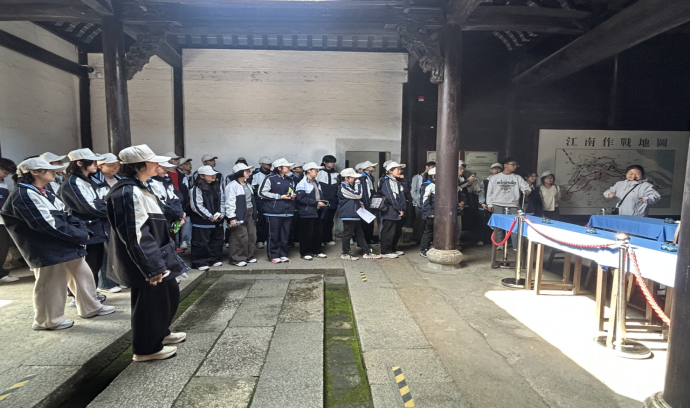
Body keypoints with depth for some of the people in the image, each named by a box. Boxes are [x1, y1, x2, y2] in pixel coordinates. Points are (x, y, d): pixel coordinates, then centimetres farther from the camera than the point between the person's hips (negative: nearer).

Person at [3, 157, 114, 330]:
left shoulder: (45, 194, 14)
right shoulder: (24, 195, -16)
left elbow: (66, 216, 11)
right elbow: (49, 224, -23)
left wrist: (83, 231, -7)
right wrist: (81, 236, -16)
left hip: (66, 245, 9)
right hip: (47, 250, -9)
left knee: (83, 275, 15)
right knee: (51, 285, 5)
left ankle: (90, 308, 29)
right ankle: (47, 320, 23)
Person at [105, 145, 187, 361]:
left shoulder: (139, 188, 9)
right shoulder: (128, 193, -22)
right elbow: (135, 235, -25)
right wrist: (151, 267, -23)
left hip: (156, 255, 10)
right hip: (145, 262, -10)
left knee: (169, 293, 22)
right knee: (149, 301, 6)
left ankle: (160, 333, 42)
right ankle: (146, 348, 26)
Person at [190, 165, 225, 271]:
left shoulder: (215, 188, 13)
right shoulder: (196, 189, -11)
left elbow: (221, 202, 18)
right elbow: (196, 206, -17)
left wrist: (221, 213, 0)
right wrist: (210, 216, -16)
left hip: (217, 221, 8)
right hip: (202, 222, -8)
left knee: (217, 240, 15)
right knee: (201, 243, -1)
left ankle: (214, 259, 29)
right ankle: (200, 262, 11)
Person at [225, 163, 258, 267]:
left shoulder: (247, 185, 18)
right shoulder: (232, 186, -10)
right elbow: (230, 203, -15)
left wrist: (254, 214, 20)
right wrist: (231, 217, -20)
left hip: (250, 214, 9)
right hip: (240, 215, -9)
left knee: (252, 236, 11)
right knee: (241, 238, -7)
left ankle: (249, 256, 25)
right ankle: (237, 259, 6)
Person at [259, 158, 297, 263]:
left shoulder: (289, 180, 16)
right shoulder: (270, 179, -5)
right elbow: (262, 193, -11)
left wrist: (292, 195, 3)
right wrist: (280, 196, -12)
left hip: (287, 211, 6)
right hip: (274, 211, -6)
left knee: (285, 234, 8)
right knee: (274, 235, -1)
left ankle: (283, 254, 20)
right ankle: (274, 256, 11)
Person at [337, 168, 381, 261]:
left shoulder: (350, 186, 18)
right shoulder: (343, 187, -15)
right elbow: (357, 195, -21)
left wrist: (360, 204, 10)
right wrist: (358, 183, -11)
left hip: (355, 215, 11)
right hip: (348, 215, -11)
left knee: (360, 234, 13)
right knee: (348, 234, -1)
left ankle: (367, 253, 18)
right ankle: (345, 254, 12)